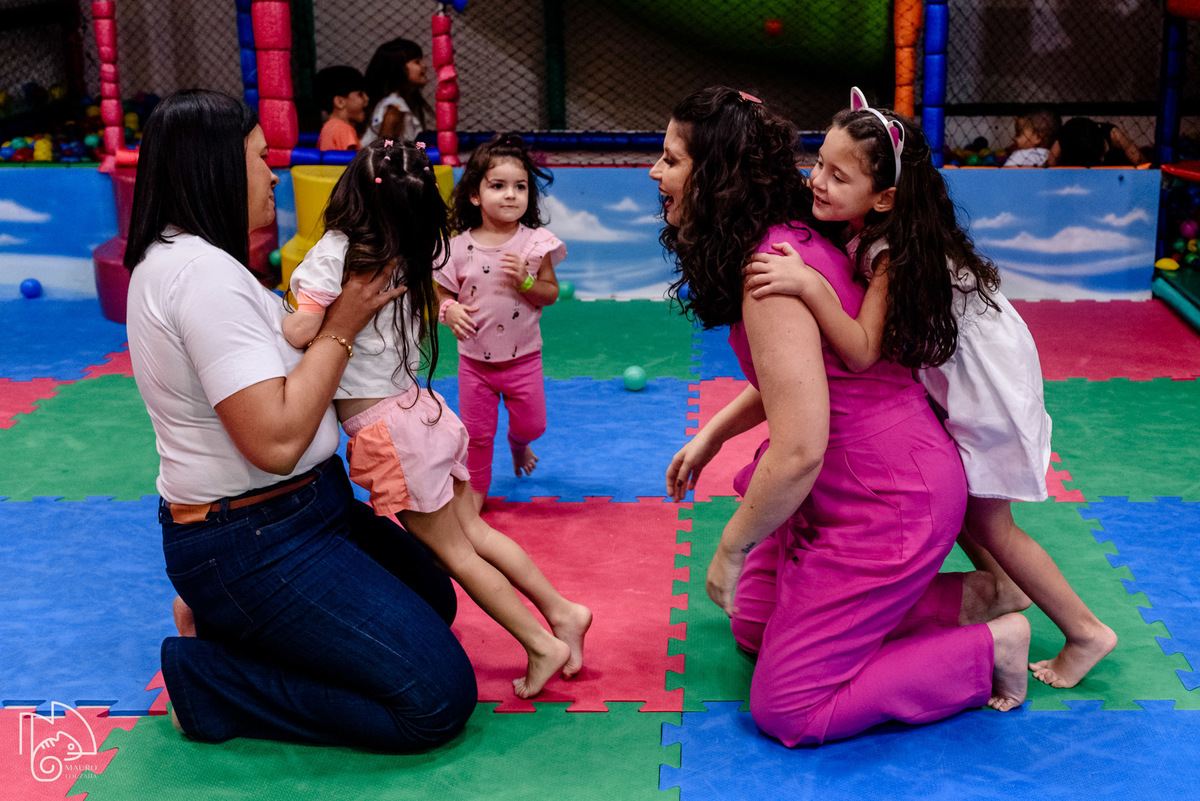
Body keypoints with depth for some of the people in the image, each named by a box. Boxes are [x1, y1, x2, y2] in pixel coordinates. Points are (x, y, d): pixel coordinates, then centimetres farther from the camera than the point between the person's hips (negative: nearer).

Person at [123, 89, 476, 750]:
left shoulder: (175, 258, 9)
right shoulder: (204, 272, -23)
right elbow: (276, 440, -28)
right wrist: (340, 327, -17)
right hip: (253, 543, -11)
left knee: (433, 597, 23)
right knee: (438, 697, -13)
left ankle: (221, 621, 15)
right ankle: (205, 676, -3)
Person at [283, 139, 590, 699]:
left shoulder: (335, 252, -15)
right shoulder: (405, 260, 3)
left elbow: (300, 333, -22)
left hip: (386, 430, -6)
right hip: (416, 406, 7)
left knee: (453, 551, 4)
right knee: (473, 531, 17)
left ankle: (541, 644, 6)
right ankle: (561, 612, 17)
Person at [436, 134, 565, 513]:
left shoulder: (536, 242, -10)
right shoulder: (459, 248, -9)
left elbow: (551, 294, -5)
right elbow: (443, 293, 1)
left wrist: (525, 281, -24)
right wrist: (449, 311, -21)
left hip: (523, 357, 0)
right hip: (475, 358, 0)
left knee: (531, 423, 12)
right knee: (476, 432, 10)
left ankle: (517, 442, 48)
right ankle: (476, 488, 32)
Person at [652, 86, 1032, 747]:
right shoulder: (785, 238, 4)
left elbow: (798, 451, -30)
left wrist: (731, 550, -16)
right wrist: (711, 435, 13)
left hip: (886, 504, -10)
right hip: (855, 486, 10)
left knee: (784, 711, -2)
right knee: (753, 622, 21)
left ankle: (991, 646, 5)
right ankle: (957, 598, 19)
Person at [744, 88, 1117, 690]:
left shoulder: (896, 251, -33)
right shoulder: (862, 231, -9)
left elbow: (862, 351, -41)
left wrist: (809, 285, -52)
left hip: (988, 379, -8)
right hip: (952, 370, 9)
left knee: (986, 521, 4)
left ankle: (1086, 632, 20)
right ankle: (1006, 589, 39)